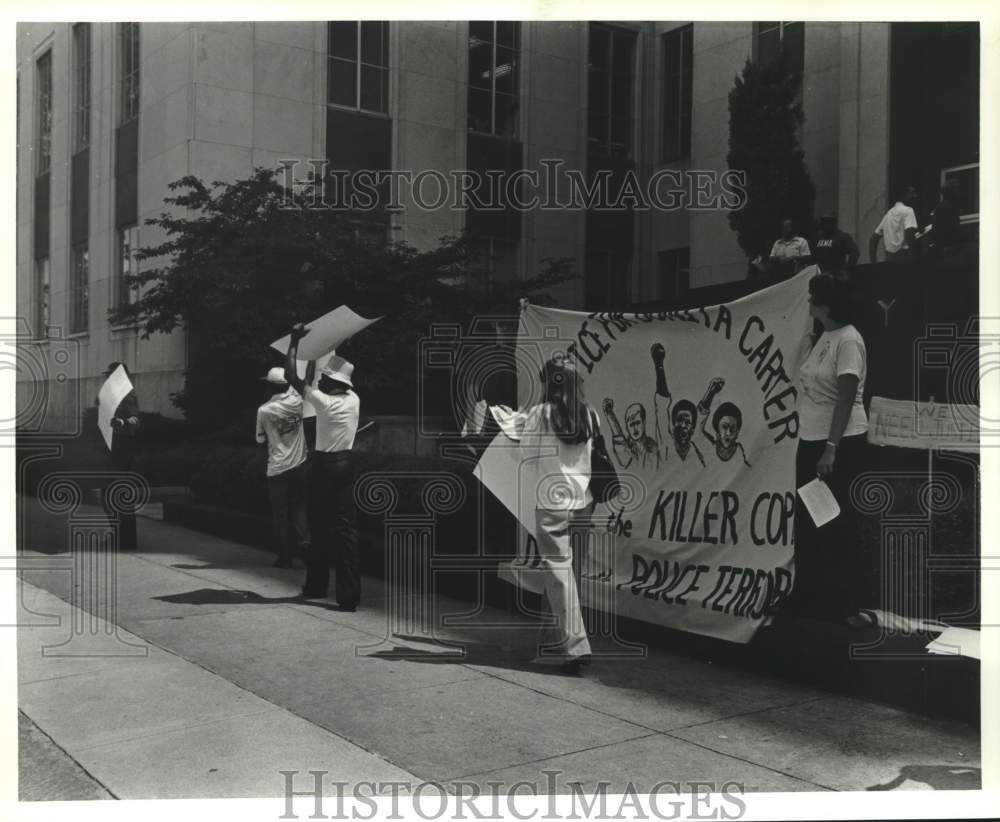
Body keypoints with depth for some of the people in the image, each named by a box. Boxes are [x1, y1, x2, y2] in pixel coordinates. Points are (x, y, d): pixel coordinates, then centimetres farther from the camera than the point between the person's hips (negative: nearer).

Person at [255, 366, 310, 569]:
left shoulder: (264, 410, -10)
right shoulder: (296, 402, -6)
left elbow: (261, 439, 3)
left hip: (277, 468, -2)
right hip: (299, 465, 2)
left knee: (279, 514, 6)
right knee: (299, 506, 17)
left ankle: (284, 557, 8)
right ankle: (304, 538, -6)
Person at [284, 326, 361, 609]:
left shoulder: (324, 401, -14)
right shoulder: (353, 400, 2)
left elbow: (291, 376, -11)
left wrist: (295, 342, -3)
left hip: (324, 465, -4)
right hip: (345, 464, 4)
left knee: (321, 525, 8)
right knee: (347, 527, 0)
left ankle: (316, 586, 20)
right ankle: (349, 593, -6)